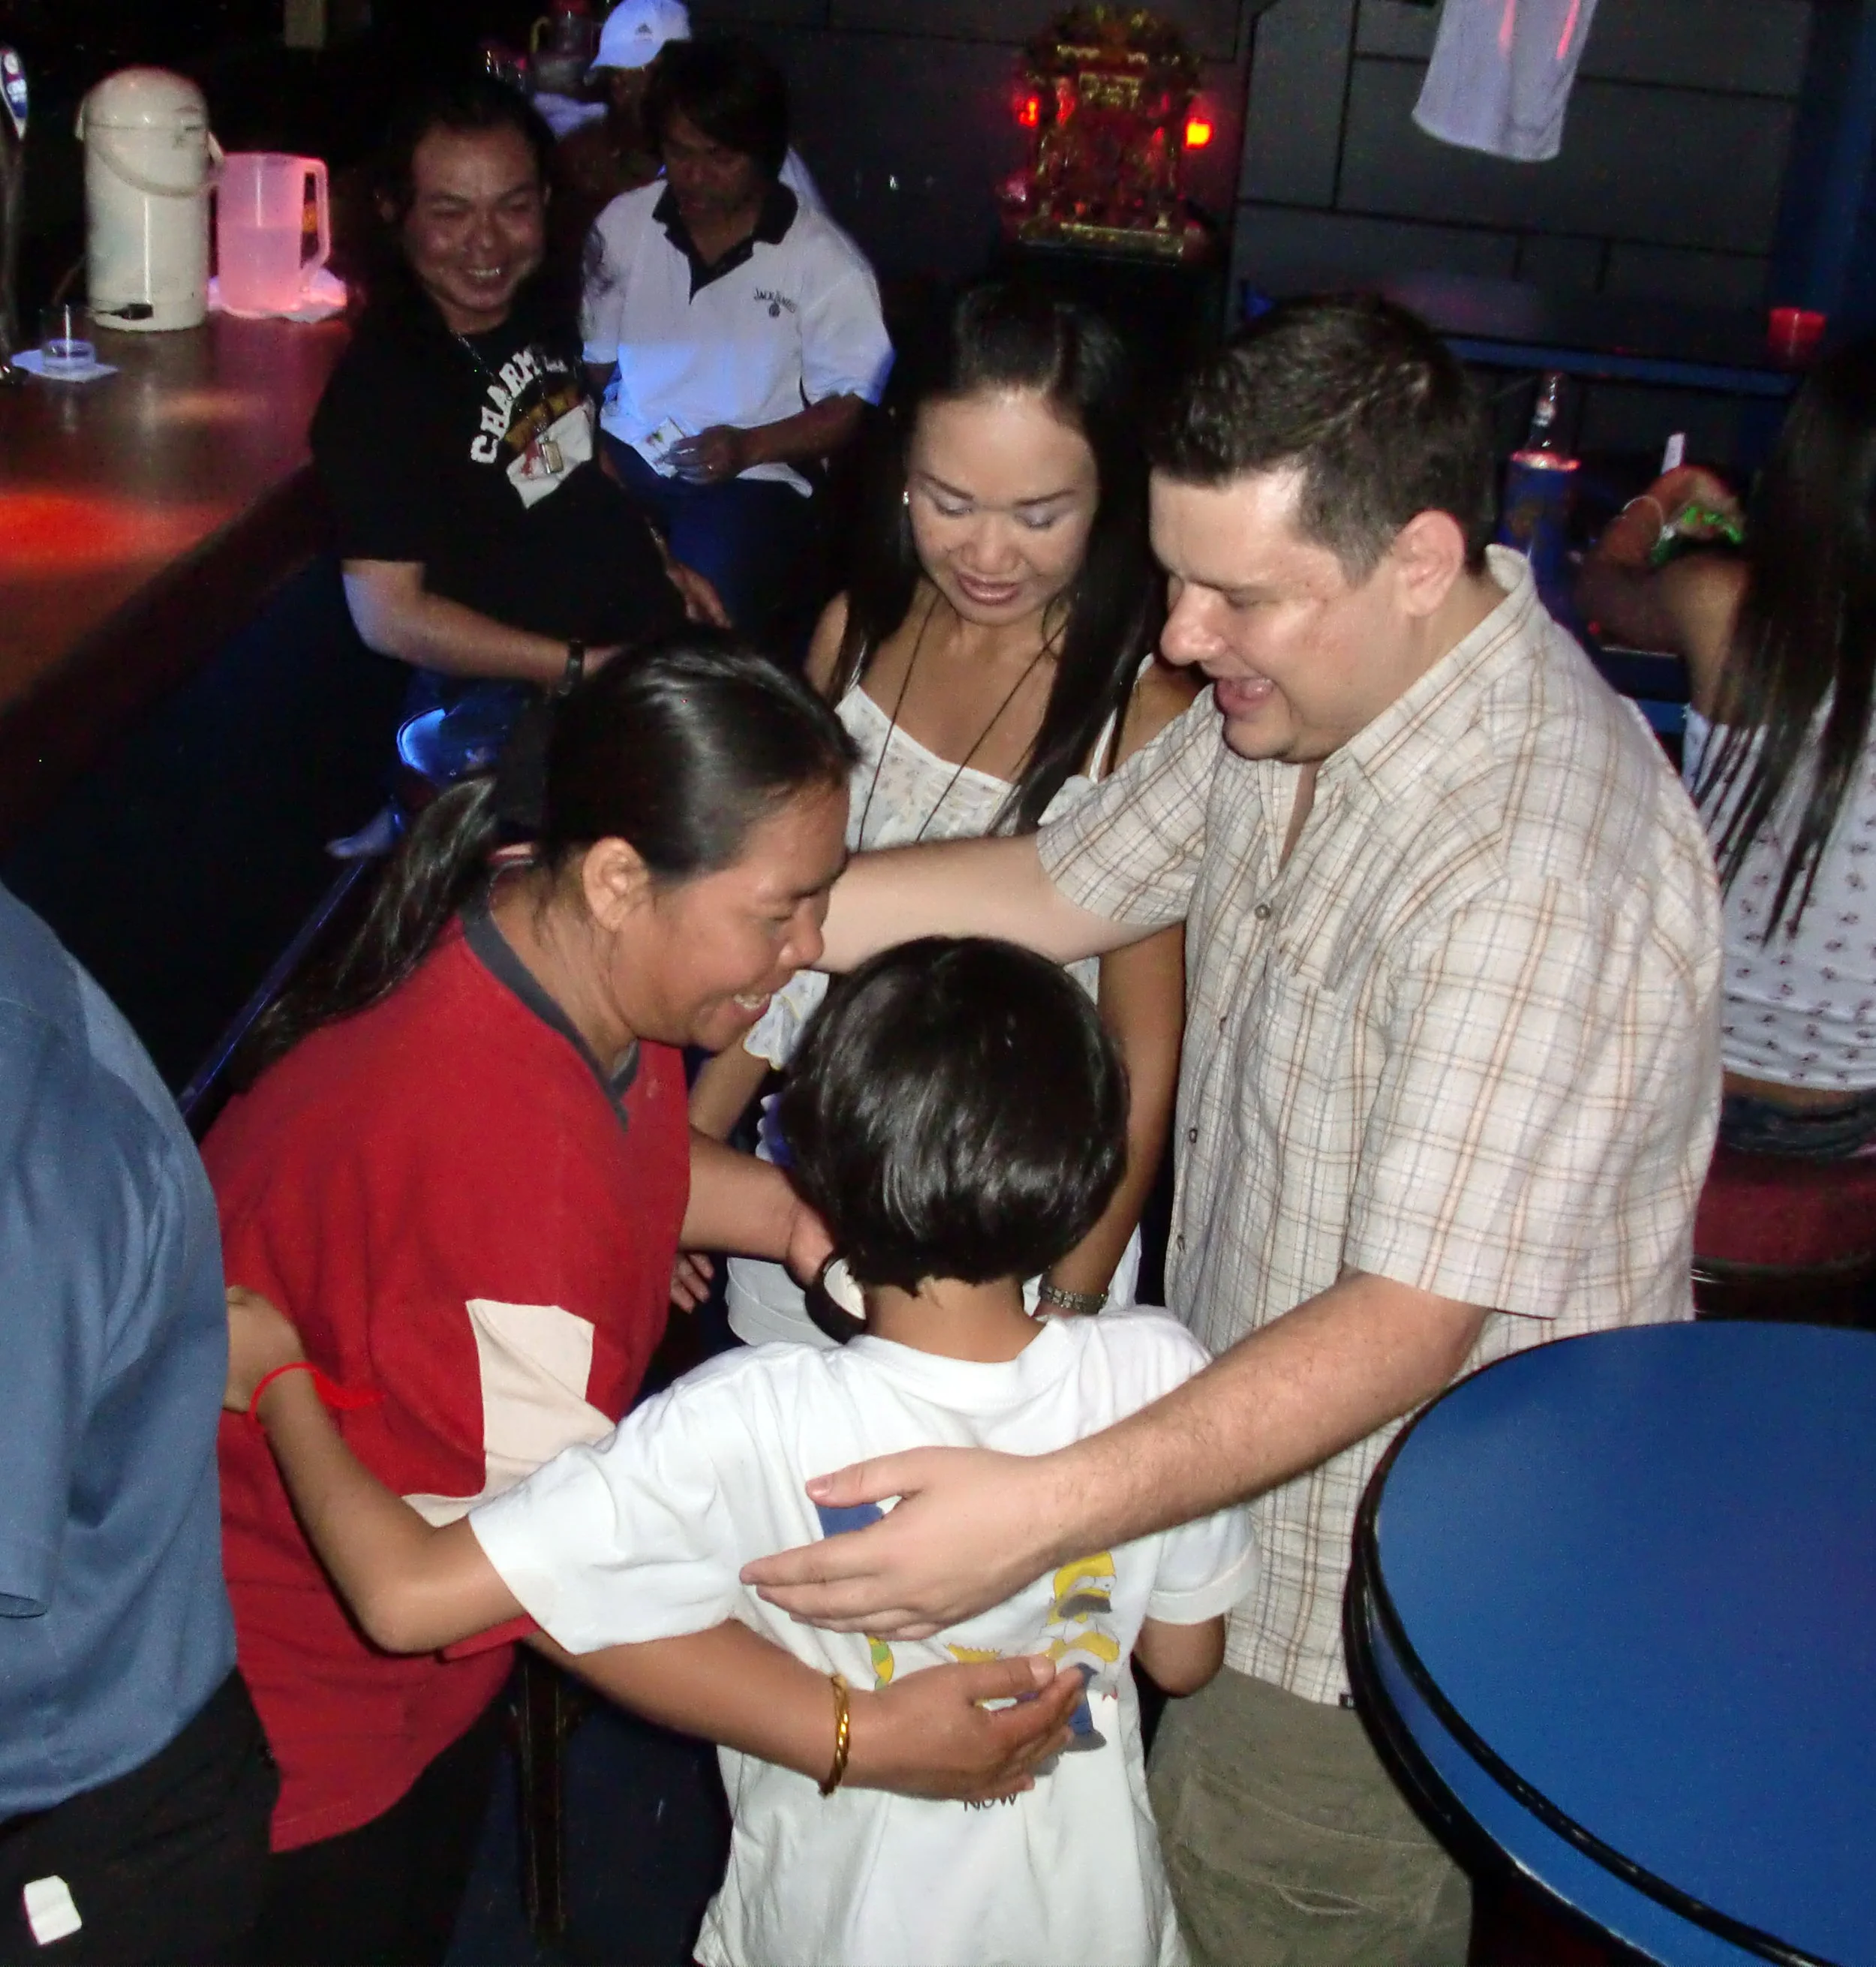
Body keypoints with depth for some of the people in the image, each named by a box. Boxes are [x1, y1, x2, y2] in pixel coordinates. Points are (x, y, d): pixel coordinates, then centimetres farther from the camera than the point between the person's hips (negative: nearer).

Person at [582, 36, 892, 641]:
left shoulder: (824, 262, -2)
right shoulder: (622, 223, 10)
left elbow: (853, 405, -2)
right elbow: (593, 359, 14)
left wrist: (749, 448, -16)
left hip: (751, 479, -3)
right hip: (624, 454, 3)